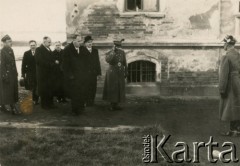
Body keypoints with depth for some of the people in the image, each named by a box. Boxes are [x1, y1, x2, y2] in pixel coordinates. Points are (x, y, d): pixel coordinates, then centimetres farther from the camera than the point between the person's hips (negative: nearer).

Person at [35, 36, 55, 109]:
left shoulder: (49, 49, 16)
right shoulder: (39, 49, -9)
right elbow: (39, 61, -18)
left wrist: (52, 64, -1)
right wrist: (50, 64, -17)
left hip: (49, 73, 7)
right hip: (42, 73, -7)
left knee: (50, 89, 8)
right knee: (43, 89, -1)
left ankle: (50, 104, 15)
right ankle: (44, 105, 7)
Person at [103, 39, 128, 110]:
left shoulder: (122, 52, 3)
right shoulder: (109, 53, -7)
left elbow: (125, 63, 9)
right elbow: (108, 60, -29)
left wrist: (126, 72, 9)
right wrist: (113, 52, -33)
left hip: (120, 74, 4)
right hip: (112, 73, -4)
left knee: (119, 89, 5)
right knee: (112, 89, -2)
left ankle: (116, 104, 12)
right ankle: (112, 104, 5)